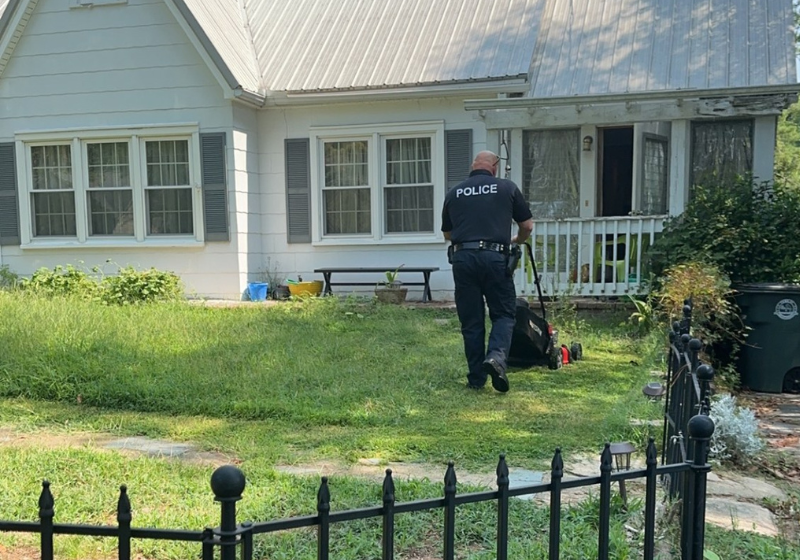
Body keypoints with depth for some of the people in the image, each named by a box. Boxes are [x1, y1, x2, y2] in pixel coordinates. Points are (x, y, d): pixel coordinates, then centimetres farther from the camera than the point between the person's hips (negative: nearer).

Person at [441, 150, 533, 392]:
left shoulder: (453, 193, 14)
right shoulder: (507, 188, 9)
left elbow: (447, 233, 24)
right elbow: (527, 226, 13)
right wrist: (516, 241, 34)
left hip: (462, 258, 2)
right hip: (494, 257, -2)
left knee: (471, 320, 10)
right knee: (503, 313, 11)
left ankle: (476, 378, 13)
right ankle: (496, 356, -14)